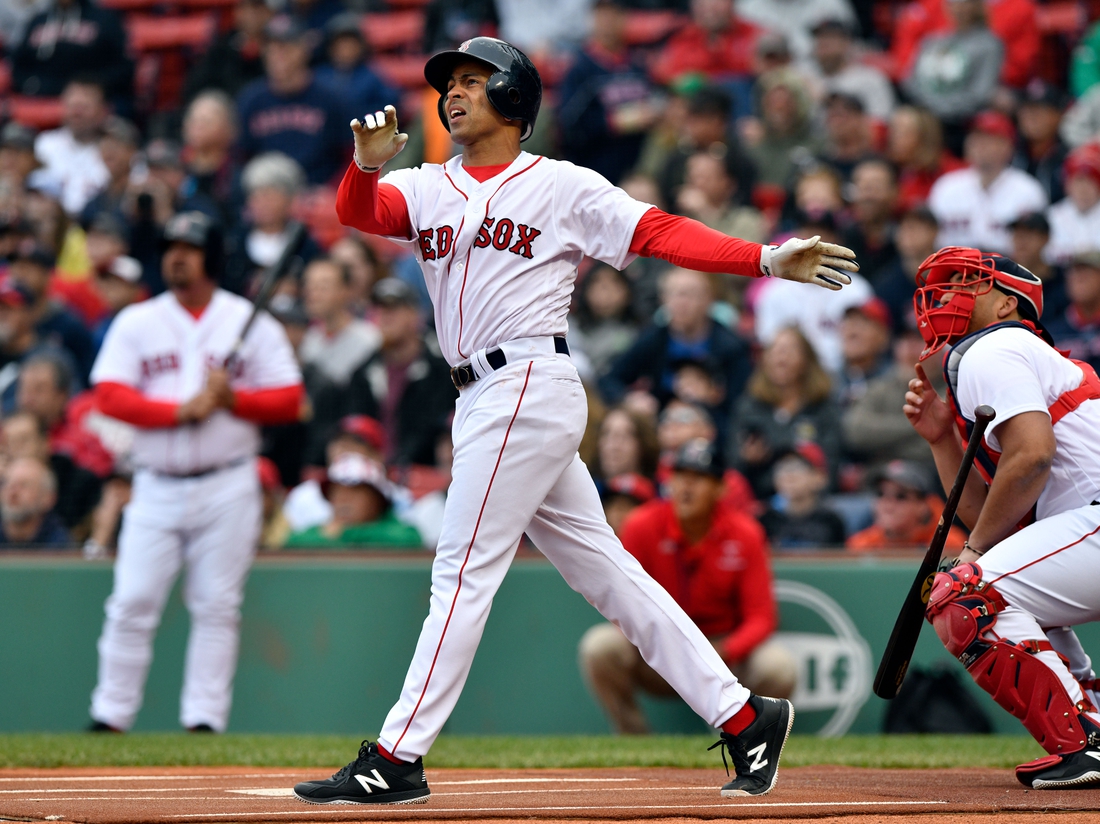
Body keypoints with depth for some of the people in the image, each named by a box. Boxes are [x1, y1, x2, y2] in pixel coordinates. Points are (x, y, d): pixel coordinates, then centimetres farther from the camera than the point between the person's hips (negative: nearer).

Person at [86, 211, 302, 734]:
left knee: (217, 608, -1)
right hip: (156, 488, 1)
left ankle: (205, 720, 3)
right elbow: (110, 396, -5)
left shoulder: (252, 323, 6)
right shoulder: (135, 323, 7)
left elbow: (289, 400, 2)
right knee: (132, 603, -5)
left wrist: (232, 399, -15)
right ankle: (109, 718, 2)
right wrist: (182, 410, -16)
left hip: (227, 489, 0)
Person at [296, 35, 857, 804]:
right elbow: (358, 212, -3)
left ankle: (398, 759, -6)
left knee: (464, 571, -8)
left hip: (531, 387, -7)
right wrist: (366, 165, -26)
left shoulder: (563, 187, 1)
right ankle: (743, 716, 13)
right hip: (485, 400, 7)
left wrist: (768, 259, -15)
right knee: (606, 572, 8)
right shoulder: (426, 190, 15)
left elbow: (660, 233, -5)